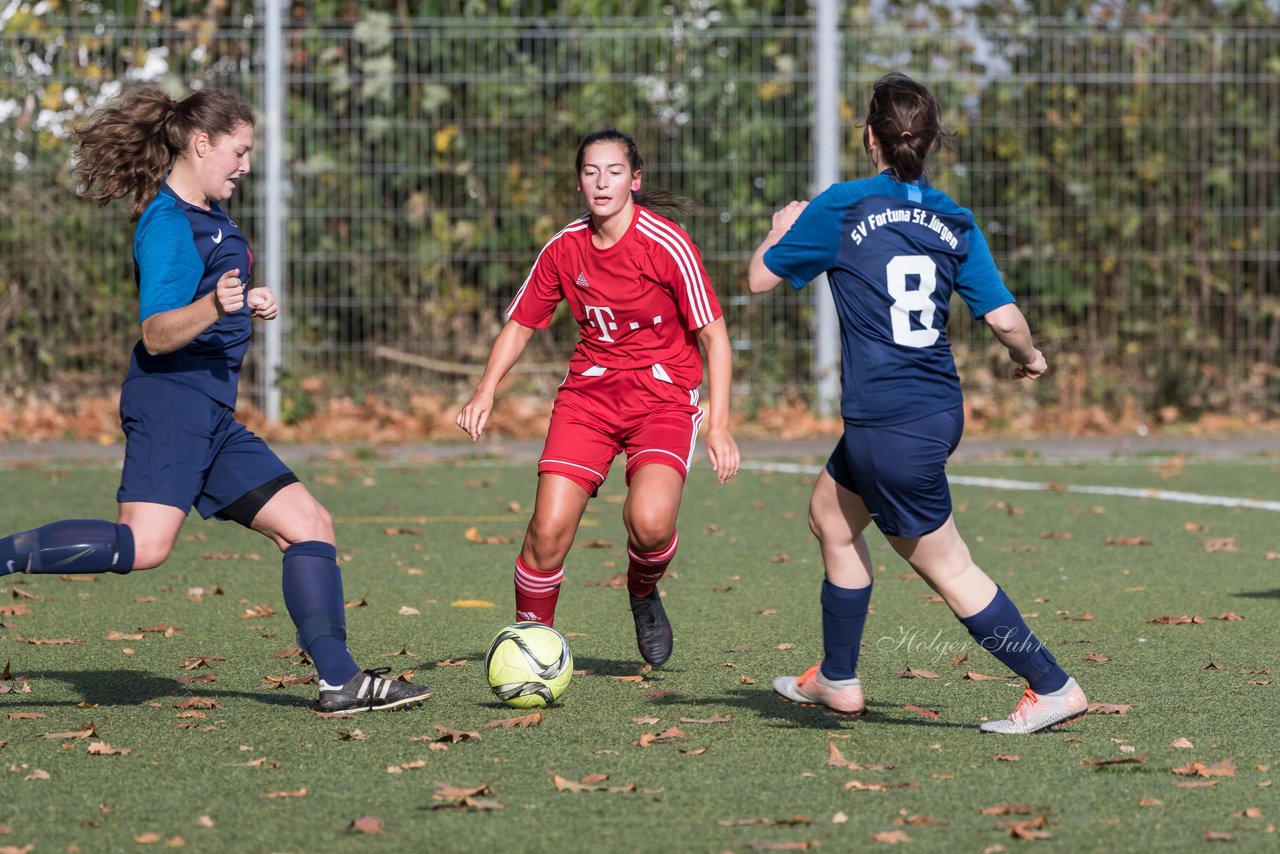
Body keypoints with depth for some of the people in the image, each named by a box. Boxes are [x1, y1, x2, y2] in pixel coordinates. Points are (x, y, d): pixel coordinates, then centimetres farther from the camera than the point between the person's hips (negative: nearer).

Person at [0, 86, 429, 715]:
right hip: (171, 400, -10)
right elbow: (157, 334, -21)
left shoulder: (208, 214, 18)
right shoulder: (167, 224, -12)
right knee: (145, 545, -26)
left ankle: (339, 680, 5)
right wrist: (213, 308, -37)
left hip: (212, 415, 10)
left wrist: (248, 305, 18)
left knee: (308, 524, 6)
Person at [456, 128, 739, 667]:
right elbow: (520, 324, 13)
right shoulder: (565, 248, 0)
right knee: (548, 529, -14)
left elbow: (713, 336, -10)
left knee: (650, 521, -28)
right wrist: (485, 392, -3)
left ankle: (643, 592, 8)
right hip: (589, 390, 3)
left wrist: (719, 425, -17)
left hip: (664, 395, -3)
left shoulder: (666, 244, -13)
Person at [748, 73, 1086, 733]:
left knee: (947, 569, 1)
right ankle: (837, 681, 34)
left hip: (888, 424, -7)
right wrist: (1029, 356, 18)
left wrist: (782, 229, 21)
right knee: (831, 515, 25)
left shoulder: (842, 207, -11)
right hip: (937, 407, 7)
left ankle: (1053, 688, 2)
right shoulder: (952, 221, 2)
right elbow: (1003, 317, -4)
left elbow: (760, 279, 0)